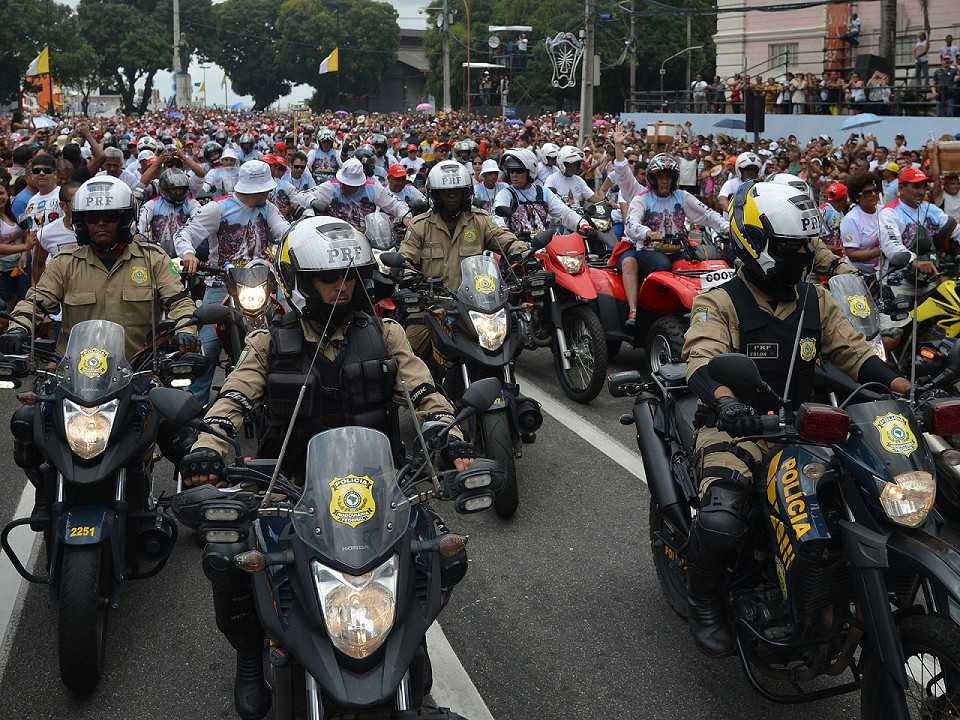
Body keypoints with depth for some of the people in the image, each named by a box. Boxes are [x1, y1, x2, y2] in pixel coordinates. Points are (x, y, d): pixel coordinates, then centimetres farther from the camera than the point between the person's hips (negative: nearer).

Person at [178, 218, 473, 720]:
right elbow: (234, 397, -7)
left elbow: (421, 391, -2)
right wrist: (207, 447, -27)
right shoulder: (270, 342, 5)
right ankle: (250, 656, 10)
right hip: (290, 486, -1)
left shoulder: (383, 335, 8)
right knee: (227, 562, -21)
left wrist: (450, 437, -22)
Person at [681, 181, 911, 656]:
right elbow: (703, 358, -22)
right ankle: (703, 601, 1)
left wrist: (906, 388, -10)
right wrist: (727, 402, -45)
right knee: (720, 523, -31)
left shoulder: (816, 301, 14)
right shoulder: (720, 302, -5)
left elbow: (853, 351, 8)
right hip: (738, 427, -6)